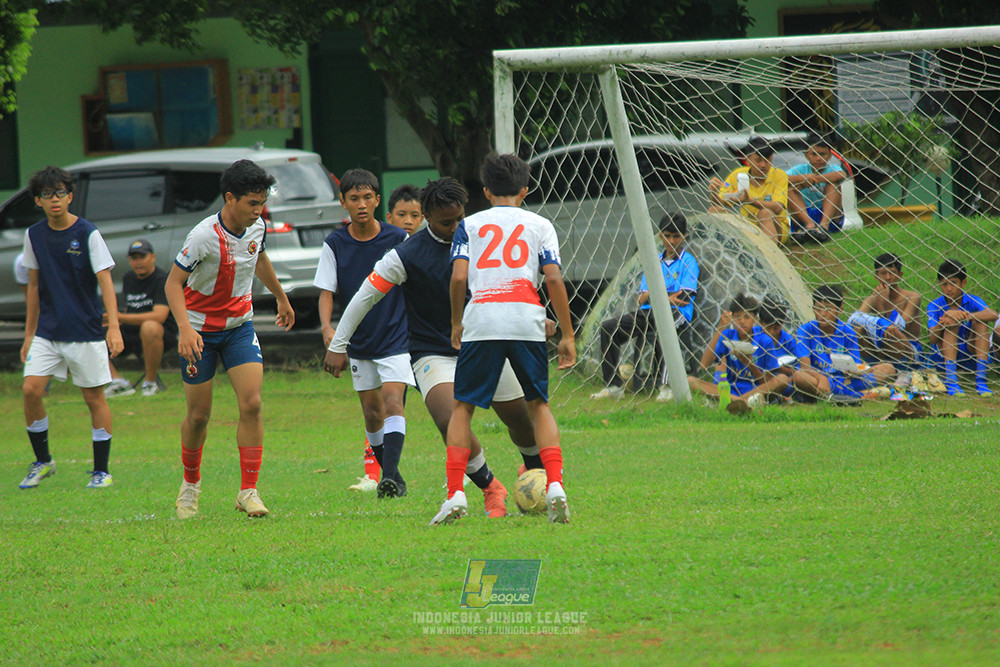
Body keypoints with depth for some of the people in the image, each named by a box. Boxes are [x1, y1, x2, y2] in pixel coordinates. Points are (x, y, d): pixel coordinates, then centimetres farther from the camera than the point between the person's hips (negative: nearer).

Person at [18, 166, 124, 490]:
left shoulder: (87, 233, -8)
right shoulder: (34, 235, 5)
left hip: (85, 331, -4)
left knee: (94, 397, 1)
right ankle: (42, 461, 9)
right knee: (31, 390, -8)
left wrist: (114, 327, -21)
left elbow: (105, 281, -11)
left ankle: (101, 471, 11)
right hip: (48, 331, 4)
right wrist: (29, 335, 15)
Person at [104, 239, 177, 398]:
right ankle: (118, 382, -14)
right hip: (129, 335, 7)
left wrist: (121, 318, -28)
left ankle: (150, 382, -24)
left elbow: (159, 316, -24)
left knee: (149, 327, -43)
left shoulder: (162, 280, -11)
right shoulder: (128, 279, 12)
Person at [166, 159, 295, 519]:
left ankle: (249, 491, -8)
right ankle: (191, 483, 29)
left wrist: (282, 298, 33)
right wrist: (185, 328, -35)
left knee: (251, 403, -13)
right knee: (199, 414, 4)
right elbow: (173, 282, -21)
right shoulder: (204, 236, -24)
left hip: (239, 325, 4)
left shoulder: (256, 228, -5)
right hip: (200, 330, -4)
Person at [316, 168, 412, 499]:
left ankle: (391, 475, -27)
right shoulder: (334, 244, -4)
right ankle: (386, 474, 25)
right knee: (372, 411, 9)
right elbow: (326, 292, -5)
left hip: (396, 339, -3)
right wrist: (327, 328, -23)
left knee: (392, 402, -19)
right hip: (359, 344, 3)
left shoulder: (397, 239, -8)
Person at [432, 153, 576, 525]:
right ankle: (554, 485, -4)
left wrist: (456, 323, 16)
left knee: (463, 407, 9)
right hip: (526, 317, 1)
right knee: (538, 405, 14)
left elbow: (458, 277, 2)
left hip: (480, 317, -1)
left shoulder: (470, 225, 15)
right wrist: (567, 334, 6)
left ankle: (455, 494, -3)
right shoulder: (540, 225, 15)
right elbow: (553, 278, 4)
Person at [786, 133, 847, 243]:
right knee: (791, 188, -16)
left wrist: (813, 179, -27)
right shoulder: (801, 170, 4)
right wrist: (803, 178, -30)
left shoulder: (831, 169, 1)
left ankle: (824, 225, -36)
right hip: (804, 215, 1)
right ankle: (809, 224, -39)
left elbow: (842, 175, -25)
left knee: (833, 183, -17)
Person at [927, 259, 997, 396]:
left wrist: (967, 316, -42)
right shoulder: (934, 306, -6)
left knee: (980, 321, -22)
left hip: (970, 356, 1)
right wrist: (941, 323, -39)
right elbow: (933, 340, -18)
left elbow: (993, 315, -28)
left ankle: (981, 379, -31)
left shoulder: (972, 301, -6)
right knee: (952, 321, -25)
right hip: (943, 356, -1)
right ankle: (950, 379, -39)